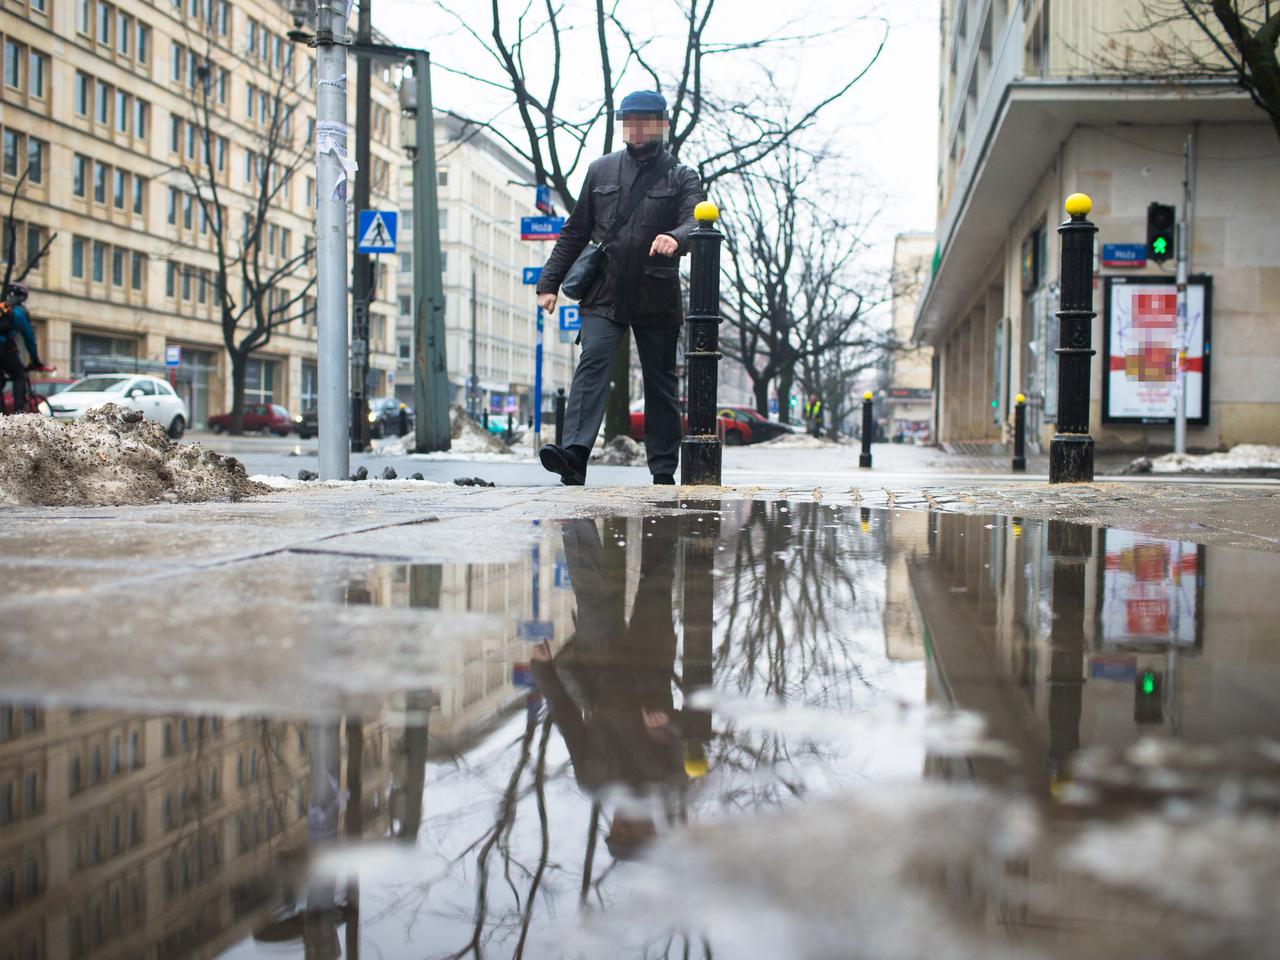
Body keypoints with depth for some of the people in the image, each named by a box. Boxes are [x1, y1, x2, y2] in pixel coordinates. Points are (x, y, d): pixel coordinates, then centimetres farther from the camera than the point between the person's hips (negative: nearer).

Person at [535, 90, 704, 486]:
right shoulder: (601, 170, 14)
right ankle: (574, 454, -28)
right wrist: (549, 282, 10)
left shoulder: (681, 177, 7)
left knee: (660, 381, 6)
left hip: (656, 300, -1)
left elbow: (696, 221, -11)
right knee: (592, 363, -16)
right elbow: (575, 232, 16)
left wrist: (676, 238, -35)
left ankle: (663, 470, 13)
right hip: (603, 296, 1)